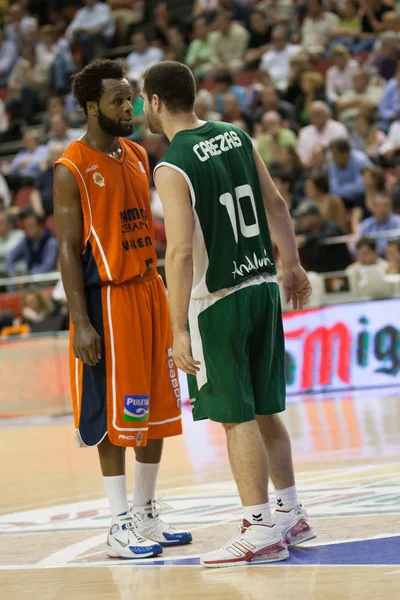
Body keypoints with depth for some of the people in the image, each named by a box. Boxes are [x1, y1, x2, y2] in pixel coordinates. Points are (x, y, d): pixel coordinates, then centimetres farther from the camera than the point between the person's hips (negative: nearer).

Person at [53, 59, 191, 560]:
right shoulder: (71, 170, -10)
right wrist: (81, 322, -18)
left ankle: (146, 516, 20)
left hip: (149, 290, 7)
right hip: (106, 298, -7)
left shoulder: (137, 156, 11)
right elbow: (68, 250, -13)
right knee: (113, 415, -3)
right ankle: (120, 527, 4)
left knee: (156, 410, 10)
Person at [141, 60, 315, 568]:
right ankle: (290, 515, 24)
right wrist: (293, 265, 24)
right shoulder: (236, 136, 6)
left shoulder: (172, 168, -16)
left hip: (218, 302, -7)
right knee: (264, 411, 17)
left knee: (238, 418, -1)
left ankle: (261, 533, 3)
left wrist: (178, 330, -20)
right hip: (263, 287, 7)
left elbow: (181, 251, -22)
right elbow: (275, 205, 13)